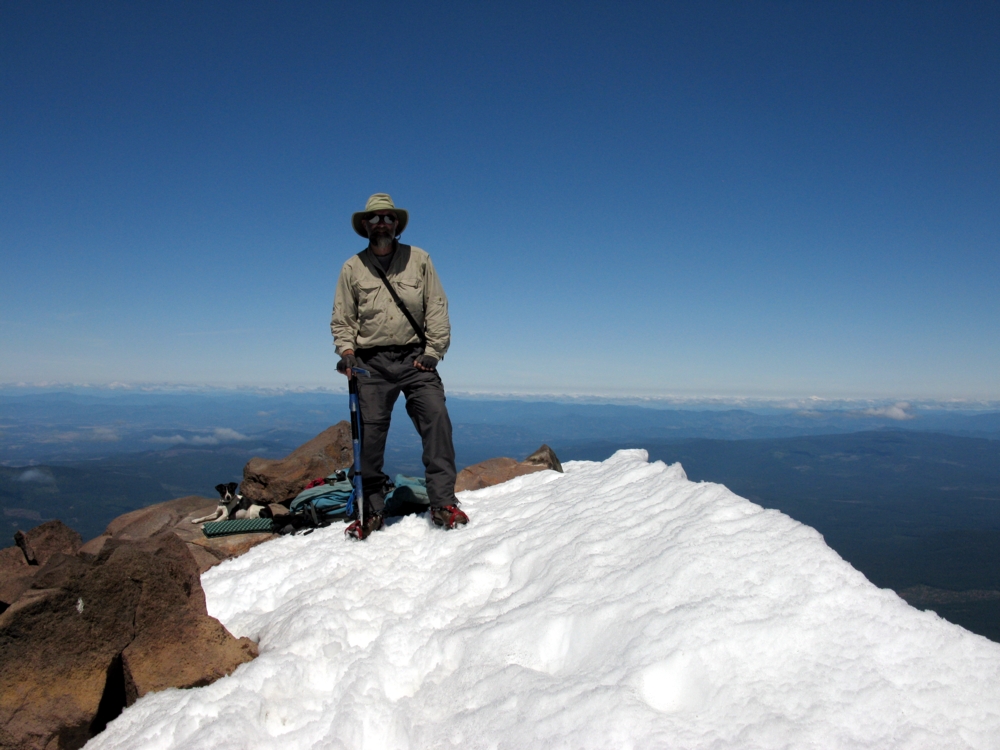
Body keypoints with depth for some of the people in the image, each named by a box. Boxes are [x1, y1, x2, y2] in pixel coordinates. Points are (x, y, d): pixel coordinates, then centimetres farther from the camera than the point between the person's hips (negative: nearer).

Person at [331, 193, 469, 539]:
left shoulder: (418, 259, 9)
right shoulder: (352, 268, 10)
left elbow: (437, 308, 5)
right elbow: (342, 319, 12)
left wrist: (434, 351, -4)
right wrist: (346, 351, -5)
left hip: (415, 358, 0)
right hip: (372, 363, 1)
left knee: (437, 418, -16)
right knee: (370, 432, -3)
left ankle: (443, 503, -10)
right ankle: (371, 509, 10)